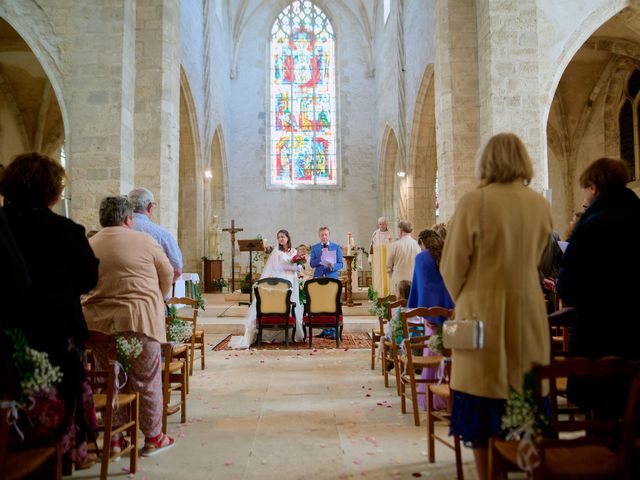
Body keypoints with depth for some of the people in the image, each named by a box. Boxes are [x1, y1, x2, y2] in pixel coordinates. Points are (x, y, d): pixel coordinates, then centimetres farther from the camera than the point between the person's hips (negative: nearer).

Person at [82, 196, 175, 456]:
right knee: (146, 380, 7)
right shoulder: (143, 240, -2)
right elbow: (167, 273, 6)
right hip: (138, 319, -4)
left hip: (98, 320, 4)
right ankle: (153, 437, 17)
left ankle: (113, 439, 25)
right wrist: (157, 299, 23)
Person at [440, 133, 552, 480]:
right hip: (528, 312, 5)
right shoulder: (540, 204, 2)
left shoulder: (474, 202, -13)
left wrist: (463, 300, 11)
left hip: (484, 312, -4)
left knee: (484, 406, 7)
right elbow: (536, 260, 14)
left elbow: (453, 265, -7)